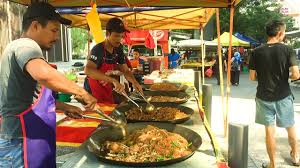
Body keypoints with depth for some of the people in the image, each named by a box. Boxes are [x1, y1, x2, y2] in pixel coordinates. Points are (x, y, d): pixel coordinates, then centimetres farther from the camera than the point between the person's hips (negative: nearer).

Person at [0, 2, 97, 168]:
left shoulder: (20, 49, 19)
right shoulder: (25, 45, -14)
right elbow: (44, 74, -38)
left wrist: (64, 107, 20)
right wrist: (82, 92, -26)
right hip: (23, 144, -10)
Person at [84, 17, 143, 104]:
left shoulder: (118, 49, -3)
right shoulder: (98, 49, -24)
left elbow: (125, 70, 3)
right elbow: (88, 70, -41)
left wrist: (134, 82, -18)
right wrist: (113, 80, -49)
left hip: (107, 92, 7)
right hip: (93, 93, -6)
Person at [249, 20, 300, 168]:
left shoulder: (256, 52, -6)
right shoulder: (287, 50, -10)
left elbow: (252, 77, -4)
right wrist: (286, 76, 7)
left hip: (264, 96, 0)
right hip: (283, 96, 0)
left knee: (269, 129, 9)